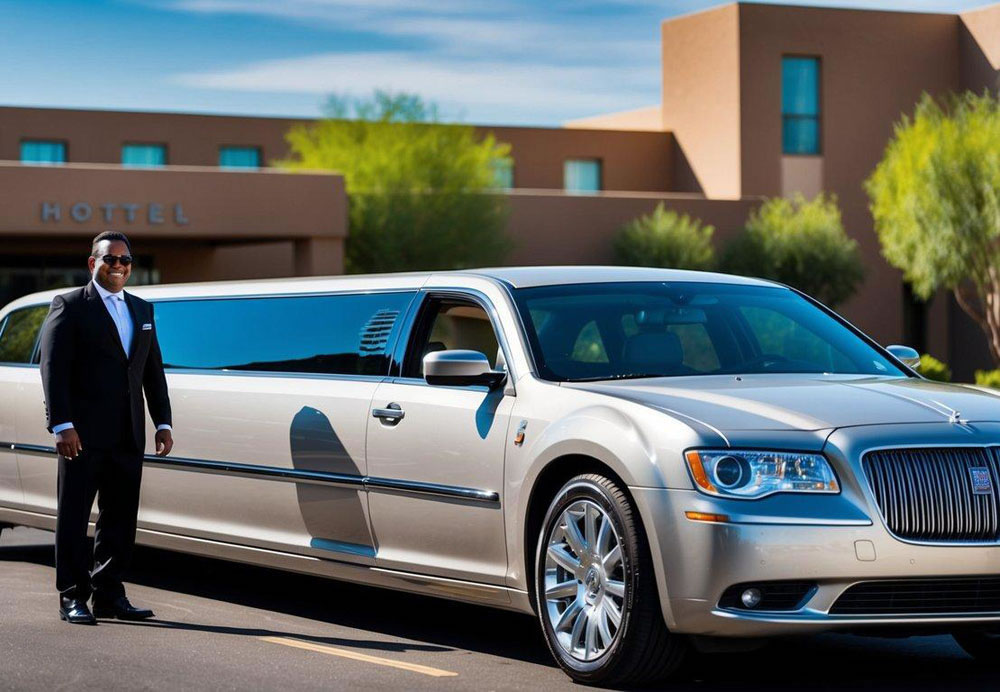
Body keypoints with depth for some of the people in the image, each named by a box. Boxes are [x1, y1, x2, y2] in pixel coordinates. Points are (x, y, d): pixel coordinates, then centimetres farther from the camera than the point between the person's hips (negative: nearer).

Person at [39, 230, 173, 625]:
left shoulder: (141, 311, 17)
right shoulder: (70, 307, -1)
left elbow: (153, 371, 19)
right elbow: (53, 368, -8)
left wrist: (163, 423, 11)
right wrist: (62, 425, -16)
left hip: (128, 436, 6)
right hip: (84, 433, -6)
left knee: (120, 519, 8)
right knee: (74, 518, 0)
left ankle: (109, 594, 15)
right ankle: (73, 598, 4)